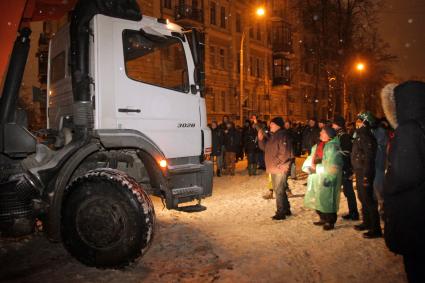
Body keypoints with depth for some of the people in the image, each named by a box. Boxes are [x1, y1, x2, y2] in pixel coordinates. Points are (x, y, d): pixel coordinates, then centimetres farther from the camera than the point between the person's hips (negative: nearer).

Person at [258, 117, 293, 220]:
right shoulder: (271, 136, 12)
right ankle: (286, 210, 33)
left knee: (279, 191, -3)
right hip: (274, 169, 10)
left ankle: (281, 213, 8)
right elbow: (264, 147, 16)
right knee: (279, 190, 19)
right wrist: (261, 138, 1)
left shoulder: (283, 136, -16)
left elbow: (284, 153, -23)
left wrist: (275, 163, -18)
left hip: (280, 168, -10)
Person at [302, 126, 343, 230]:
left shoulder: (333, 146, -12)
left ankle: (331, 222, 14)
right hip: (315, 178, 8)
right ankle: (323, 219, 31)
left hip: (326, 178, -8)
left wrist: (317, 167, -14)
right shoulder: (317, 146, 13)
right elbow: (310, 159, 11)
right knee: (317, 199, 14)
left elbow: (331, 166, -20)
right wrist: (311, 165, -10)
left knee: (327, 200, -1)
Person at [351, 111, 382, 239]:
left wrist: (366, 175, -24)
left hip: (364, 173, -10)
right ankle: (367, 222, 32)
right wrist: (355, 170, 16)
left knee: (368, 199, -5)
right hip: (359, 171, 10)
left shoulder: (367, 137, -16)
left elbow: (369, 157, -22)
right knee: (362, 198, 18)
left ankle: (376, 229, 2)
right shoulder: (360, 135, 13)